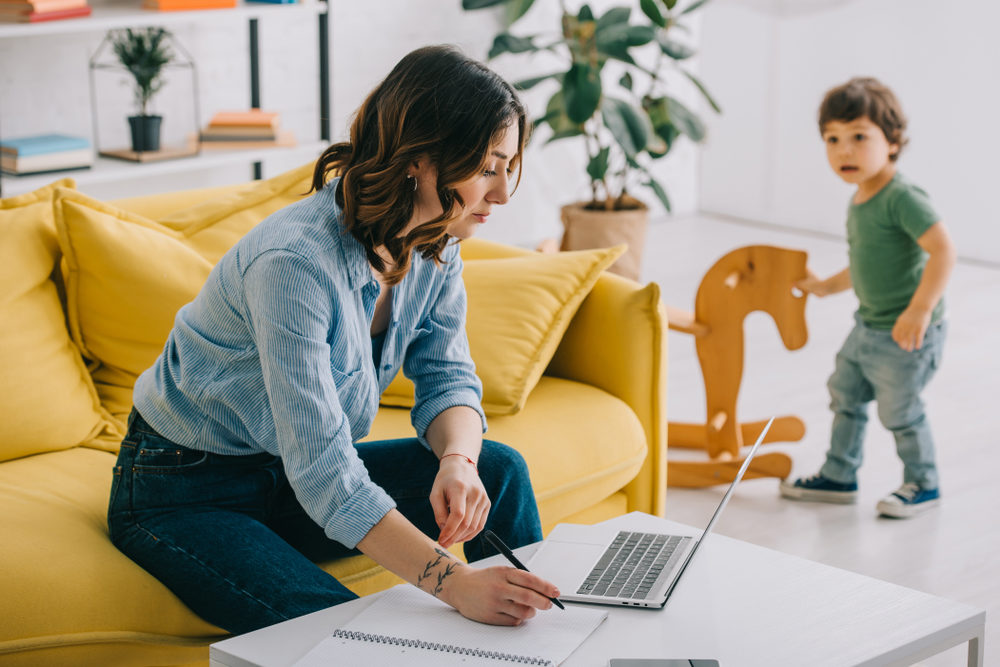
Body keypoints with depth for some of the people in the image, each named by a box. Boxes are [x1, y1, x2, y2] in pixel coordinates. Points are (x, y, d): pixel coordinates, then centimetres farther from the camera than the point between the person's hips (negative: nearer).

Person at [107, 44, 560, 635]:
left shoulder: (435, 243, -8)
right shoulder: (295, 262, -34)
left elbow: (447, 378, -1)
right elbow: (321, 472, -37)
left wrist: (457, 460, -26)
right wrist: (455, 583, -45)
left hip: (295, 473, 7)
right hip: (184, 493, -7)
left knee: (499, 469, -11)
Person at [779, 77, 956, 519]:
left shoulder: (902, 198, -22)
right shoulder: (859, 202, 7)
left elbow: (943, 250, -31)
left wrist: (920, 309, -37)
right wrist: (829, 286, 27)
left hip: (905, 333, -10)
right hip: (868, 325, 10)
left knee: (899, 411, 2)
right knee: (845, 395, 19)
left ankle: (922, 486, 24)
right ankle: (838, 478, 35)